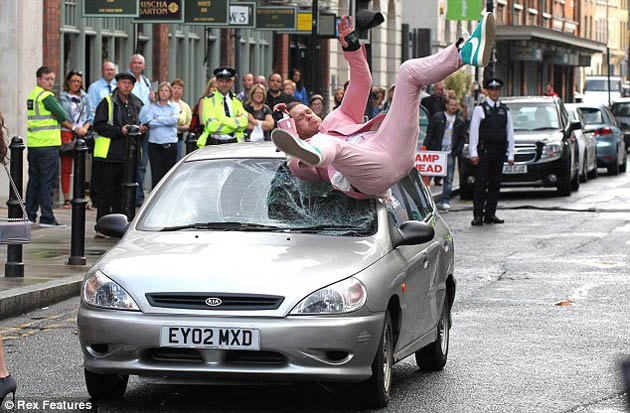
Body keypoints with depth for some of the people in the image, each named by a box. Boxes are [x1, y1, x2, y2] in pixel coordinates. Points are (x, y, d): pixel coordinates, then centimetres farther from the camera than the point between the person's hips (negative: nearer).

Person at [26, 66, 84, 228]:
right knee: (48, 182, -6)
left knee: (34, 180, 14)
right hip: (47, 144, -9)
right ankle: (47, 218, -7)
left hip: (33, 144, 9)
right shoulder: (47, 96, -12)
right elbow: (61, 116, -9)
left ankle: (30, 215, 17)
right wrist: (75, 128, 6)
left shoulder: (32, 95, 16)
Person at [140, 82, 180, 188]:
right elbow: (148, 121, -7)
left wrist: (157, 120, -6)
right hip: (154, 144, 0)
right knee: (156, 175, -6)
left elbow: (174, 119, -10)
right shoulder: (152, 106, 10)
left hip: (170, 144, 0)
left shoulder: (175, 106, 10)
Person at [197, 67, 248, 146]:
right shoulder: (209, 101, 2)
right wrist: (235, 122, -6)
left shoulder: (236, 101, 15)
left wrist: (223, 119, -11)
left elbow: (243, 123, -1)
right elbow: (212, 126, -10)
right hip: (214, 144, -3)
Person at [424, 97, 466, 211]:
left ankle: (445, 201, 4)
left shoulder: (460, 121, 9)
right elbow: (429, 133, 2)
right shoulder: (437, 117, 3)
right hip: (436, 151, -2)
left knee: (448, 179, 0)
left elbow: (462, 137, 12)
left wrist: (457, 151, 0)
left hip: (450, 153, 2)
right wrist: (426, 148, -6)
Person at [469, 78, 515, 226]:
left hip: (499, 151, 4)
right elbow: (473, 132, -1)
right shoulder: (480, 109, 2)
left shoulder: (505, 110, 14)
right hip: (484, 151, -4)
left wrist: (511, 155, 6)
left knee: (495, 183, 5)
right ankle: (478, 215, -8)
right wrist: (473, 153, -9)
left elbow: (510, 133, 13)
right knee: (481, 183, -7)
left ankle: (490, 214, 9)